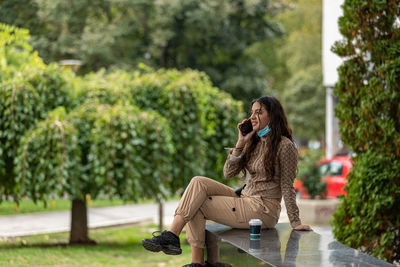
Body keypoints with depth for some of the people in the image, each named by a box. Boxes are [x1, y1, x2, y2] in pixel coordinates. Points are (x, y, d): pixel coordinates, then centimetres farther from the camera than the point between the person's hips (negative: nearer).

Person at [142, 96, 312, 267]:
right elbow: (228, 173, 7)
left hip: (263, 210, -8)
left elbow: (287, 186, -8)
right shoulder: (254, 142, 15)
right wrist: (241, 142, -1)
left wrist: (295, 223, -9)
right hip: (245, 199, 8)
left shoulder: (285, 145, -9)